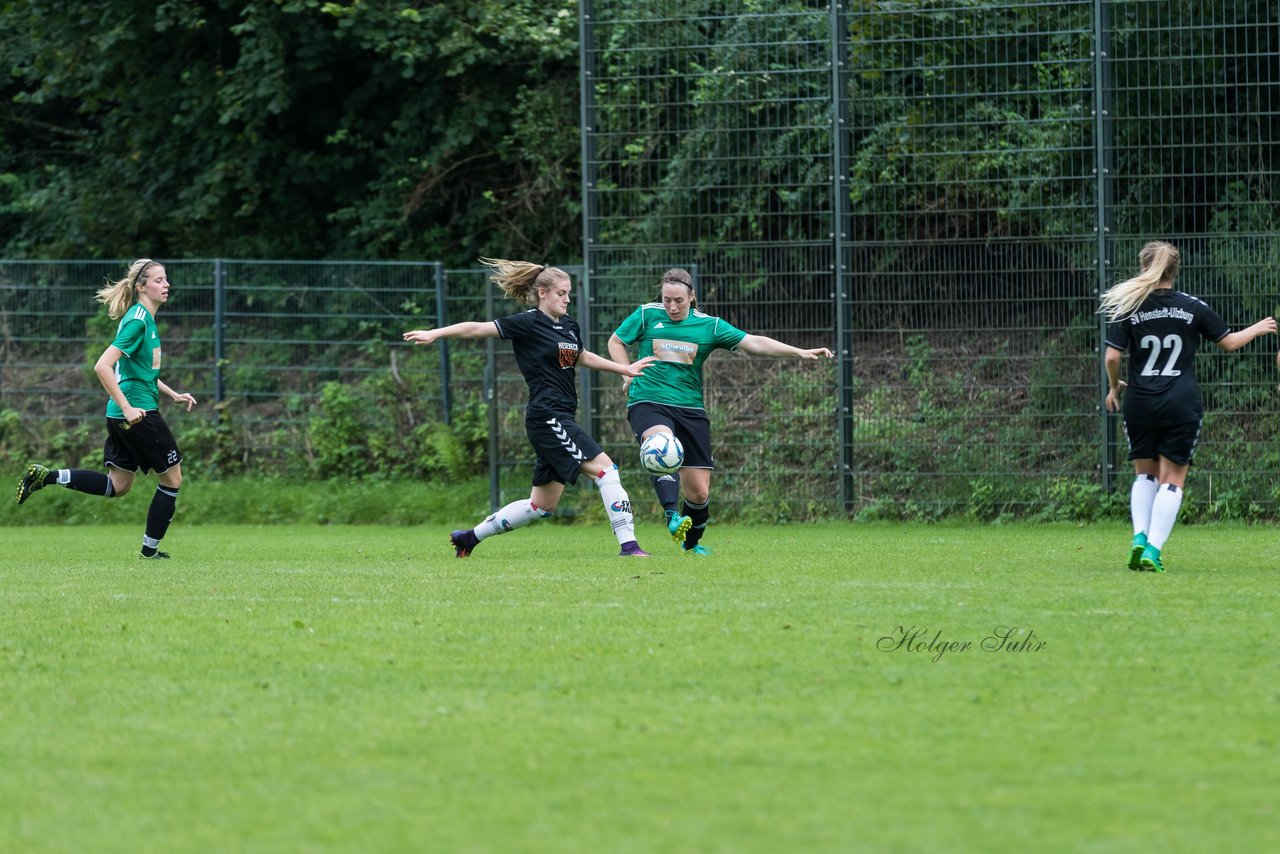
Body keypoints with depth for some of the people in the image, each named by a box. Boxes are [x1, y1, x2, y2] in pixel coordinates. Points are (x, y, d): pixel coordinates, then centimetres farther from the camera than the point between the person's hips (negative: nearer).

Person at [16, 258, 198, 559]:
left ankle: (46, 477, 11)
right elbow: (103, 366, -24)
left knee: (117, 485, 15)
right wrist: (127, 408, -25)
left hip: (121, 414, 10)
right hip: (139, 414, -10)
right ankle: (150, 550, 10)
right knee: (172, 477, 3)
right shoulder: (137, 321, -16)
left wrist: (173, 394, 23)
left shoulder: (145, 319, 14)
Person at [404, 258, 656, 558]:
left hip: (562, 418, 9)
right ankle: (628, 544, -15)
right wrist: (435, 334, -17)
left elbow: (582, 356, 33)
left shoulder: (568, 325, 15)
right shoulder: (528, 324, -8)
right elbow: (479, 328, -10)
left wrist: (624, 369, 34)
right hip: (546, 417, -9)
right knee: (605, 468, -15)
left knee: (542, 505, 11)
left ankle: (470, 537, 21)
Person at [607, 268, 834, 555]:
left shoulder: (709, 326, 5)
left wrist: (799, 352, -8)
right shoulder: (647, 315, 3)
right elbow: (615, 341, 16)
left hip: (690, 408, 2)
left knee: (699, 491, 1)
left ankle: (691, 543, 27)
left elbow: (752, 343, 1)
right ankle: (672, 518, -47)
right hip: (648, 402, -2)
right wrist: (628, 375, 3)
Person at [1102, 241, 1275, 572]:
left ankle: (1140, 537, -1)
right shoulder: (1193, 307, -1)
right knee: (1172, 479, 3)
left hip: (1140, 403, 1)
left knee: (1145, 473, 18)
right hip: (1182, 405, -1)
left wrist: (1113, 387, 13)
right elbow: (1228, 342, 8)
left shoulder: (1128, 308, -3)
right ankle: (1153, 550, -9)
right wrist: (1256, 330, 28)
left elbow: (1112, 356, -7)